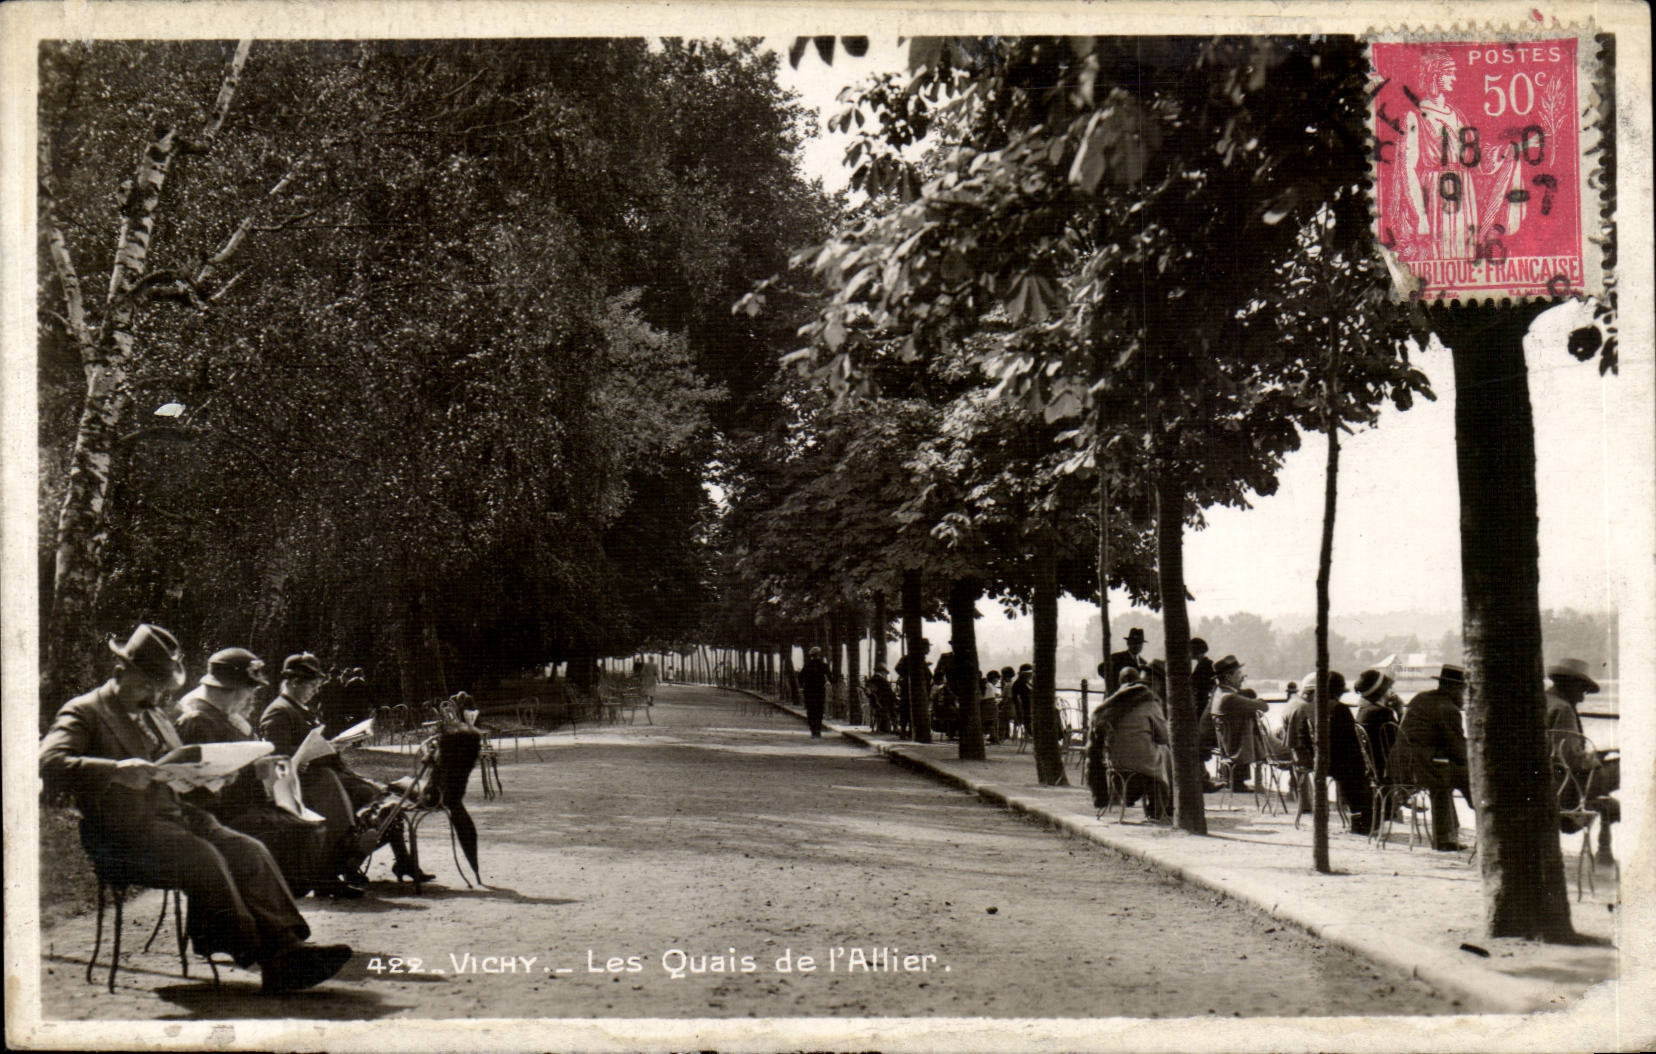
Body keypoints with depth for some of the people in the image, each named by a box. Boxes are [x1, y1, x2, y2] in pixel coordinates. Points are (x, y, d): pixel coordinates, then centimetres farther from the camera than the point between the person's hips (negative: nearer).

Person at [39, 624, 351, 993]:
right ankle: (258, 958, -30)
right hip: (121, 833, -8)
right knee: (202, 857, -32)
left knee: (249, 850, -16)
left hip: (172, 819, 8)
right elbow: (49, 765, -18)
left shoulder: (155, 717, 26)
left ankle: (287, 944, -27)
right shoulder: (82, 712, 1)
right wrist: (116, 771, -32)